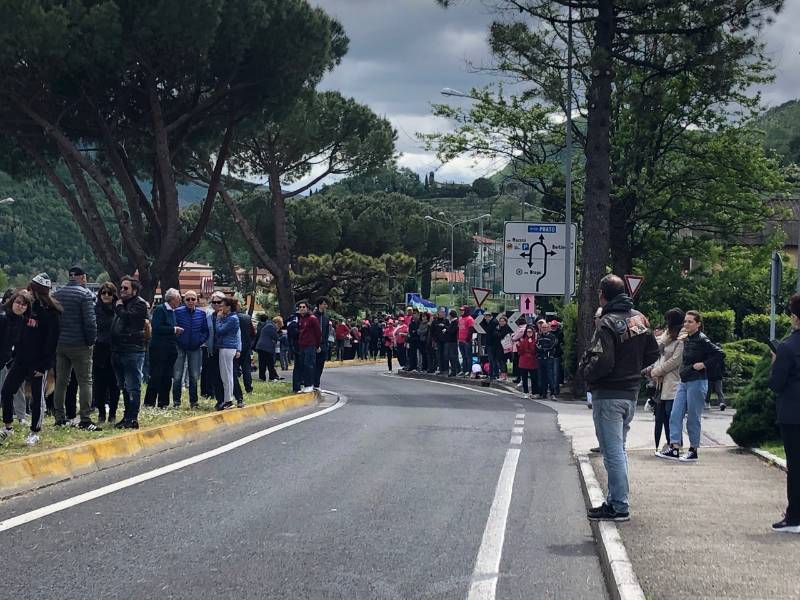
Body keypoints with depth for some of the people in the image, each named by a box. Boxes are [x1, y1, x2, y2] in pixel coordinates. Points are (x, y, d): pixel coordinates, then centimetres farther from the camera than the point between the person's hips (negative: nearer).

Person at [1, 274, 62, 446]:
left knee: (37, 398, 3)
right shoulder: (30, 305, 9)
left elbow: (51, 341, -16)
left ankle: (34, 433, 16)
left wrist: (43, 365, -19)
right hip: (22, 358, 7)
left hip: (38, 361, -7)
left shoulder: (51, 312, -13)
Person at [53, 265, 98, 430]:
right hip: (79, 345, -6)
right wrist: (91, 341, -7)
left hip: (59, 344, 6)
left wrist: (55, 339, 15)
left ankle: (60, 418, 13)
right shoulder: (85, 294, -10)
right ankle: (85, 420, -9)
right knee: (85, 381, -3)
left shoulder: (57, 294, 9)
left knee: (61, 381, 11)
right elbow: (90, 320, -16)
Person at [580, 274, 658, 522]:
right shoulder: (639, 318, 6)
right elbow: (652, 354, 10)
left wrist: (586, 372, -8)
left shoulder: (607, 323, -19)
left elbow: (602, 361, -26)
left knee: (613, 452, -3)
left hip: (608, 394, -8)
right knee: (618, 449, 18)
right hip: (631, 392, 8)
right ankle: (615, 500, 24)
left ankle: (619, 506, 0)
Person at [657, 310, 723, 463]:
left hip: (697, 382, -8)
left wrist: (704, 364, -17)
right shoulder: (686, 340, 11)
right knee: (675, 415, 2)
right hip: (684, 382, 8)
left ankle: (693, 451, 10)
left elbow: (719, 353, -17)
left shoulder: (702, 340, -12)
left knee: (693, 418, 0)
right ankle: (674, 449, 2)